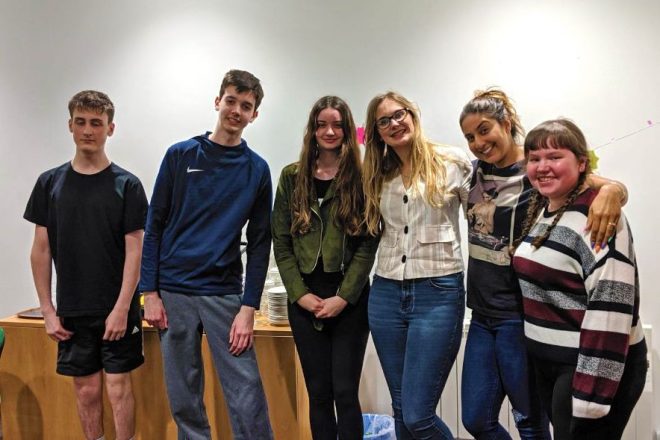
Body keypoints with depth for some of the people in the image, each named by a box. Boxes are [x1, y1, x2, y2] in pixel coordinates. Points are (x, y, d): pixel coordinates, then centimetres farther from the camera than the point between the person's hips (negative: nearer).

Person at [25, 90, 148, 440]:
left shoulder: (126, 184, -3)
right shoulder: (50, 183, 4)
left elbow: (134, 250, -6)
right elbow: (40, 250, 5)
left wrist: (121, 308, -12)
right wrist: (47, 309, 1)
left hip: (117, 309, -2)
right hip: (72, 312, 3)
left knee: (118, 387, 3)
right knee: (86, 390, 11)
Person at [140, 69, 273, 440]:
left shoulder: (257, 169, 3)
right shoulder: (180, 155, 3)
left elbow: (260, 244, 2)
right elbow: (155, 226, 4)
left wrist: (249, 308, -6)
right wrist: (150, 292, -2)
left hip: (225, 294, -1)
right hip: (174, 291, 1)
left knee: (247, 396, -3)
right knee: (184, 398, 10)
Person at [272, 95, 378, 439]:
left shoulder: (361, 177, 0)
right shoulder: (292, 177, 6)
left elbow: (368, 244, -4)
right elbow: (281, 242, 4)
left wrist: (343, 296, -11)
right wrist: (300, 294, -5)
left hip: (350, 300, -2)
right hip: (304, 299, 2)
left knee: (345, 393, 0)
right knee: (318, 393, 9)